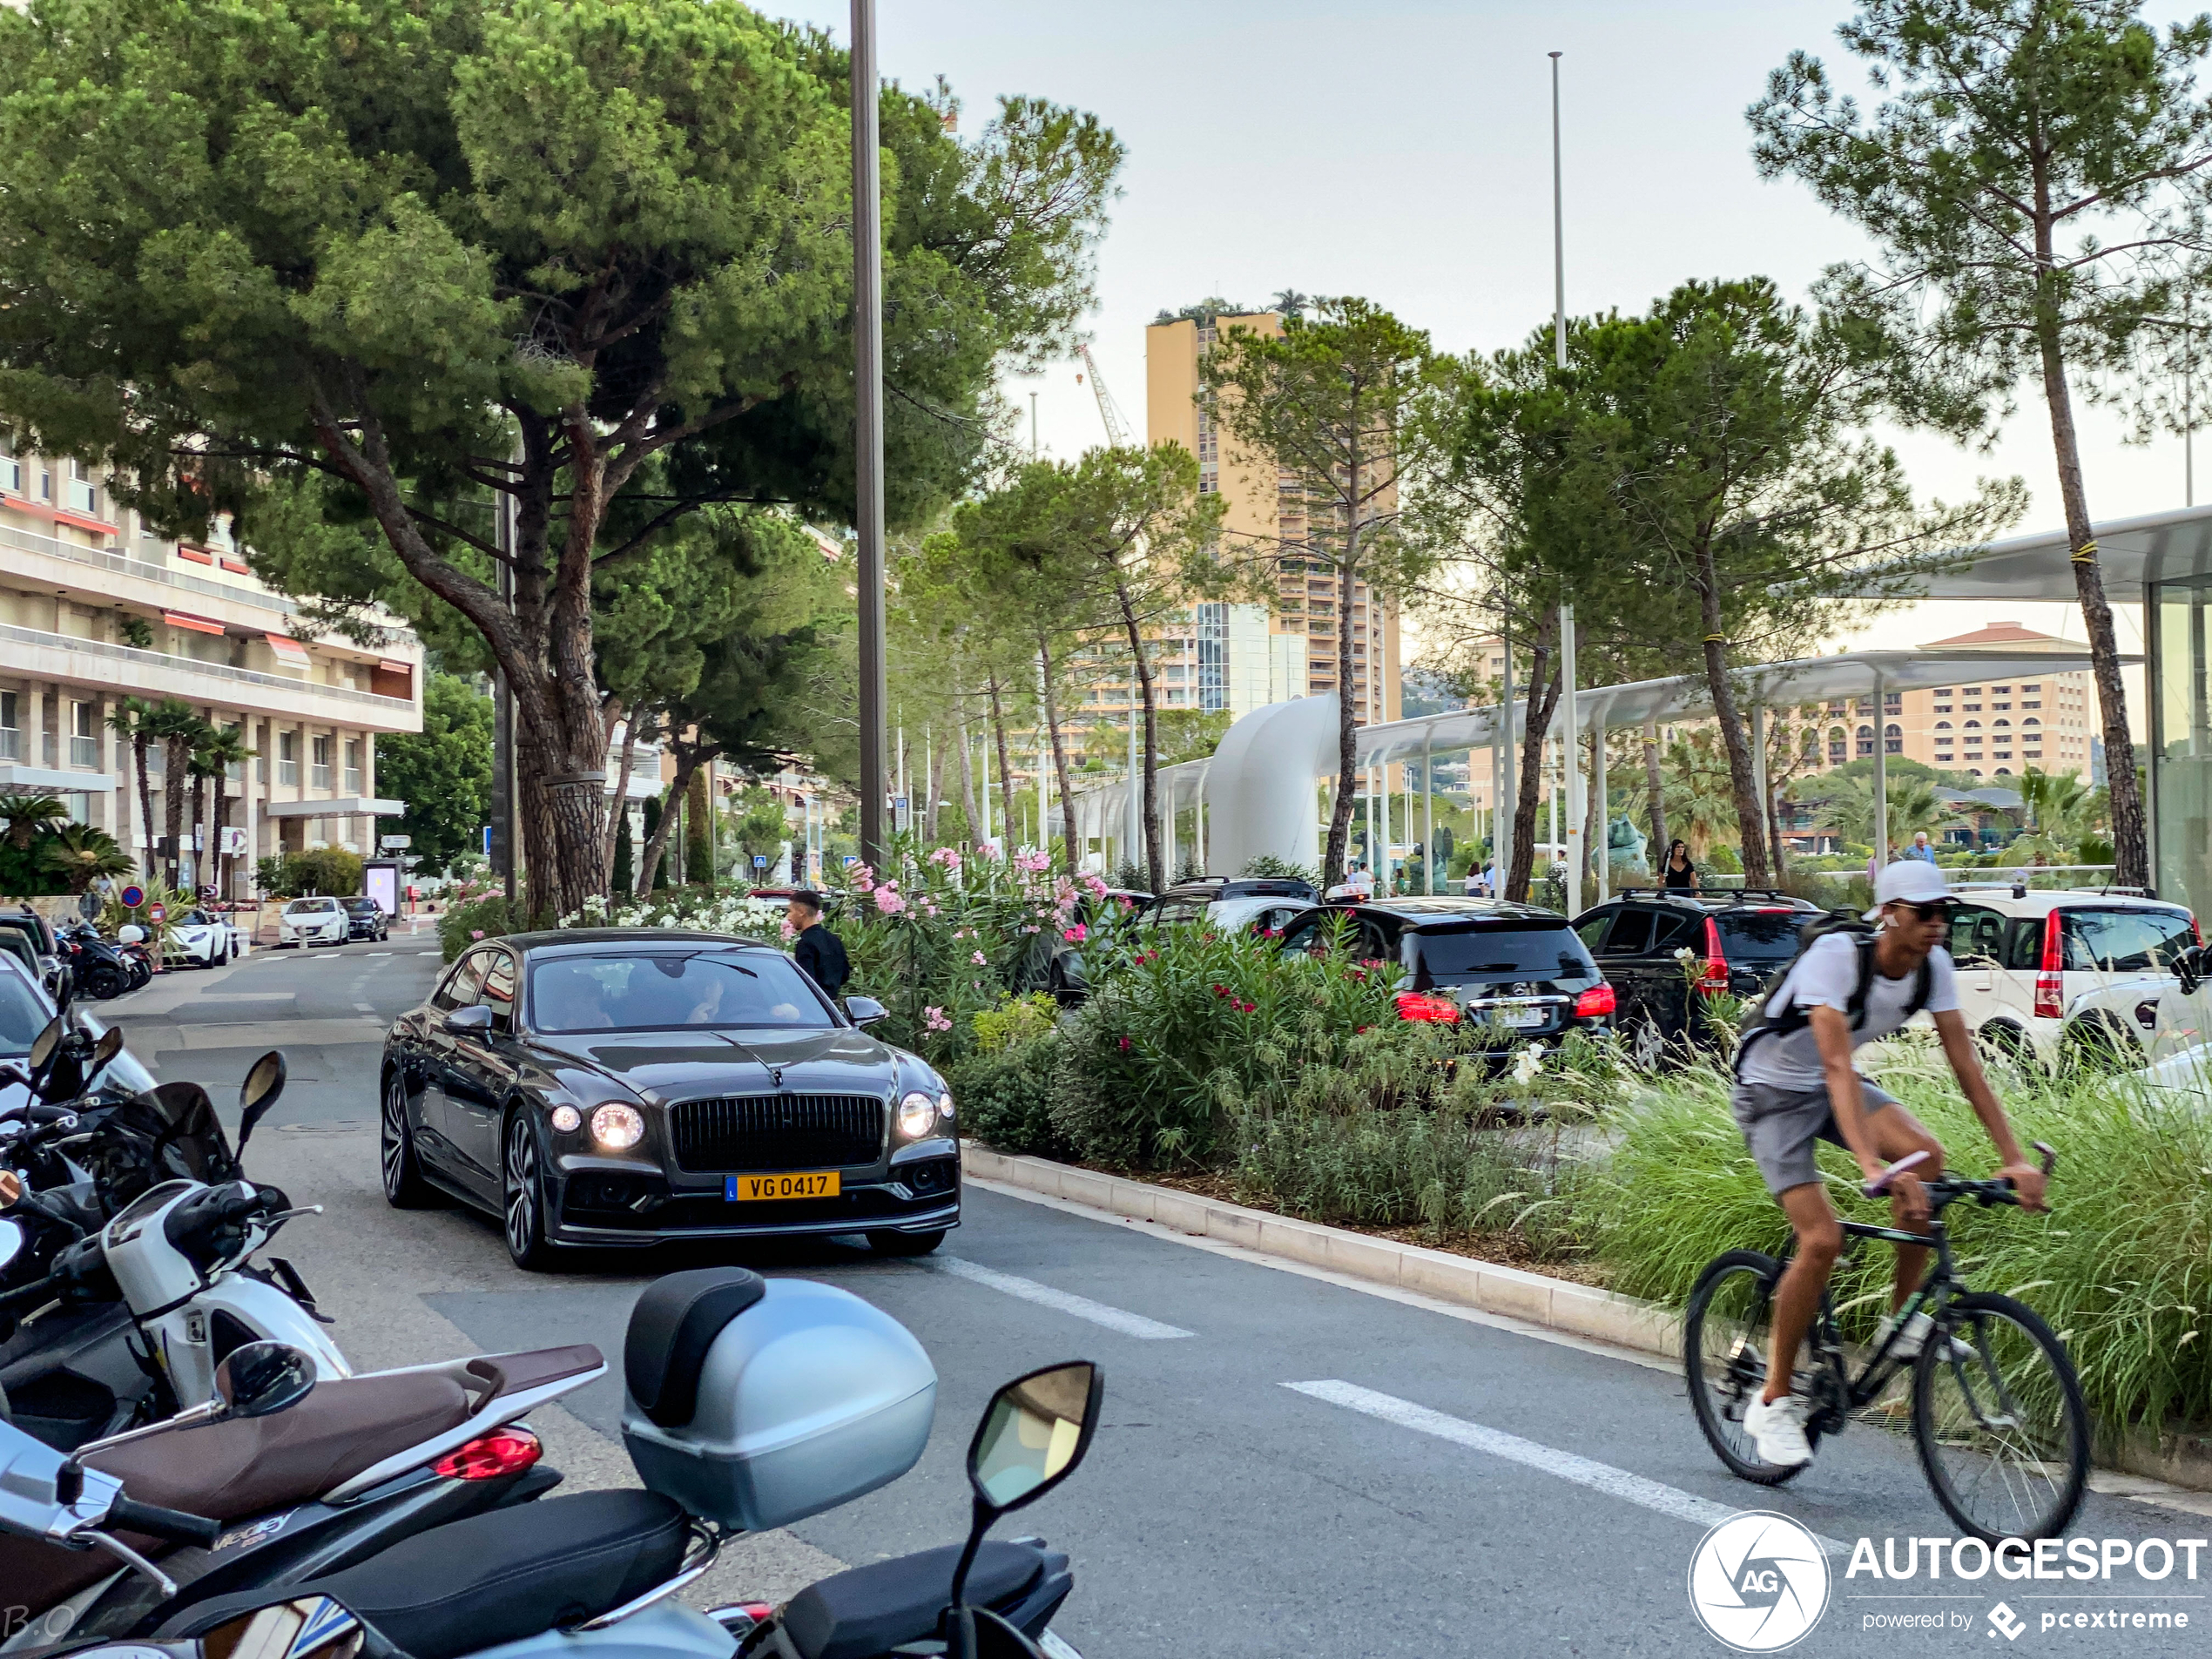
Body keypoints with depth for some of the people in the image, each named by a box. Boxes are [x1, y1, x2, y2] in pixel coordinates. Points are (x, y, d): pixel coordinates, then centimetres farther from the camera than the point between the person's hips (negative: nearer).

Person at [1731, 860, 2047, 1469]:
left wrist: (2013, 1158, -19)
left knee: (1926, 1154, -23)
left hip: (1828, 1088, 6)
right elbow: (1837, 1065, -40)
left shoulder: (1932, 966, -12)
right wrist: (1872, 1166, -51)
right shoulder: (1835, 955, -31)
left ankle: (1903, 1320, -6)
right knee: (1823, 1240, -20)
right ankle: (1772, 1402, -4)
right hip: (1772, 1091, -6)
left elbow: (1966, 1063, -11)